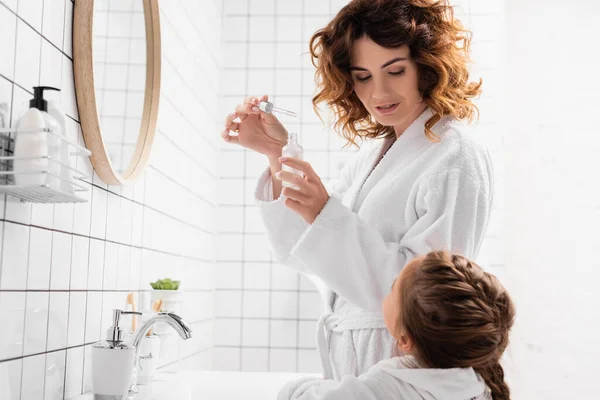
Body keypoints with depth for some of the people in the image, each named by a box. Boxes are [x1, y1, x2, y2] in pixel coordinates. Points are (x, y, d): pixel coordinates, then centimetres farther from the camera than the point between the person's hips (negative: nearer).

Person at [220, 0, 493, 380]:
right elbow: (306, 257, 5)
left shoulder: (456, 157, -16)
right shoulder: (373, 152, 8)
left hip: (402, 363, -7)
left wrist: (326, 215, -29)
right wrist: (278, 153, -3)